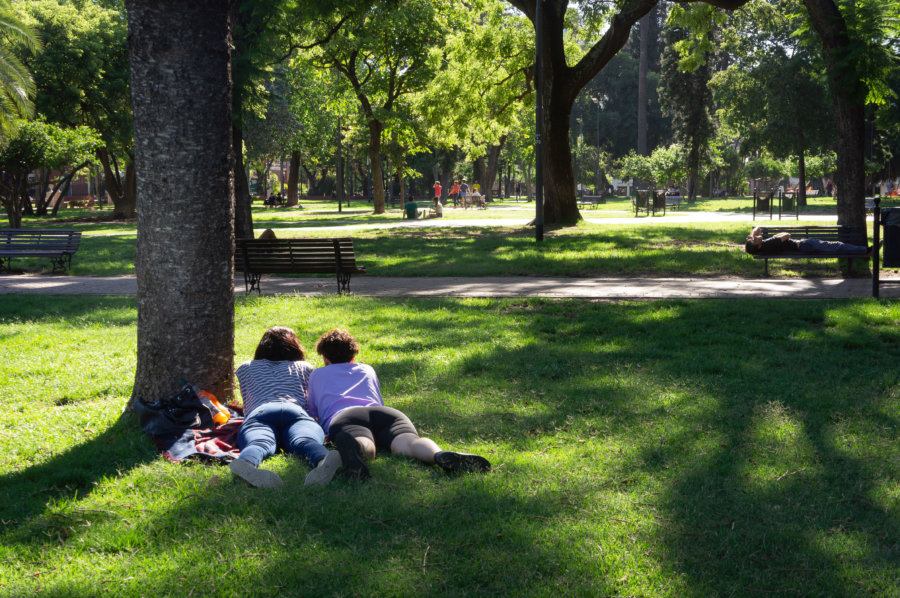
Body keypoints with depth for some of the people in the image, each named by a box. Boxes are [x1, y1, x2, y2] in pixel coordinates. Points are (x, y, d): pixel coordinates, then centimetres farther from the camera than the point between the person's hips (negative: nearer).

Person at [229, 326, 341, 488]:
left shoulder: (246, 368, 39)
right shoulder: (305, 367, 37)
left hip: (258, 413, 0)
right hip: (297, 411, 0)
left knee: (259, 443, -33)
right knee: (305, 440, -32)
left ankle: (246, 463, -71)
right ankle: (322, 461, -70)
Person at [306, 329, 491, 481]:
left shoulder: (317, 375, 36)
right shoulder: (367, 370, 41)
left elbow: (313, 414, 46)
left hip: (341, 417, -1)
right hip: (384, 412, 1)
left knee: (365, 447, -36)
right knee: (408, 442, -30)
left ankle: (350, 446, -75)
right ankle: (440, 455, -65)